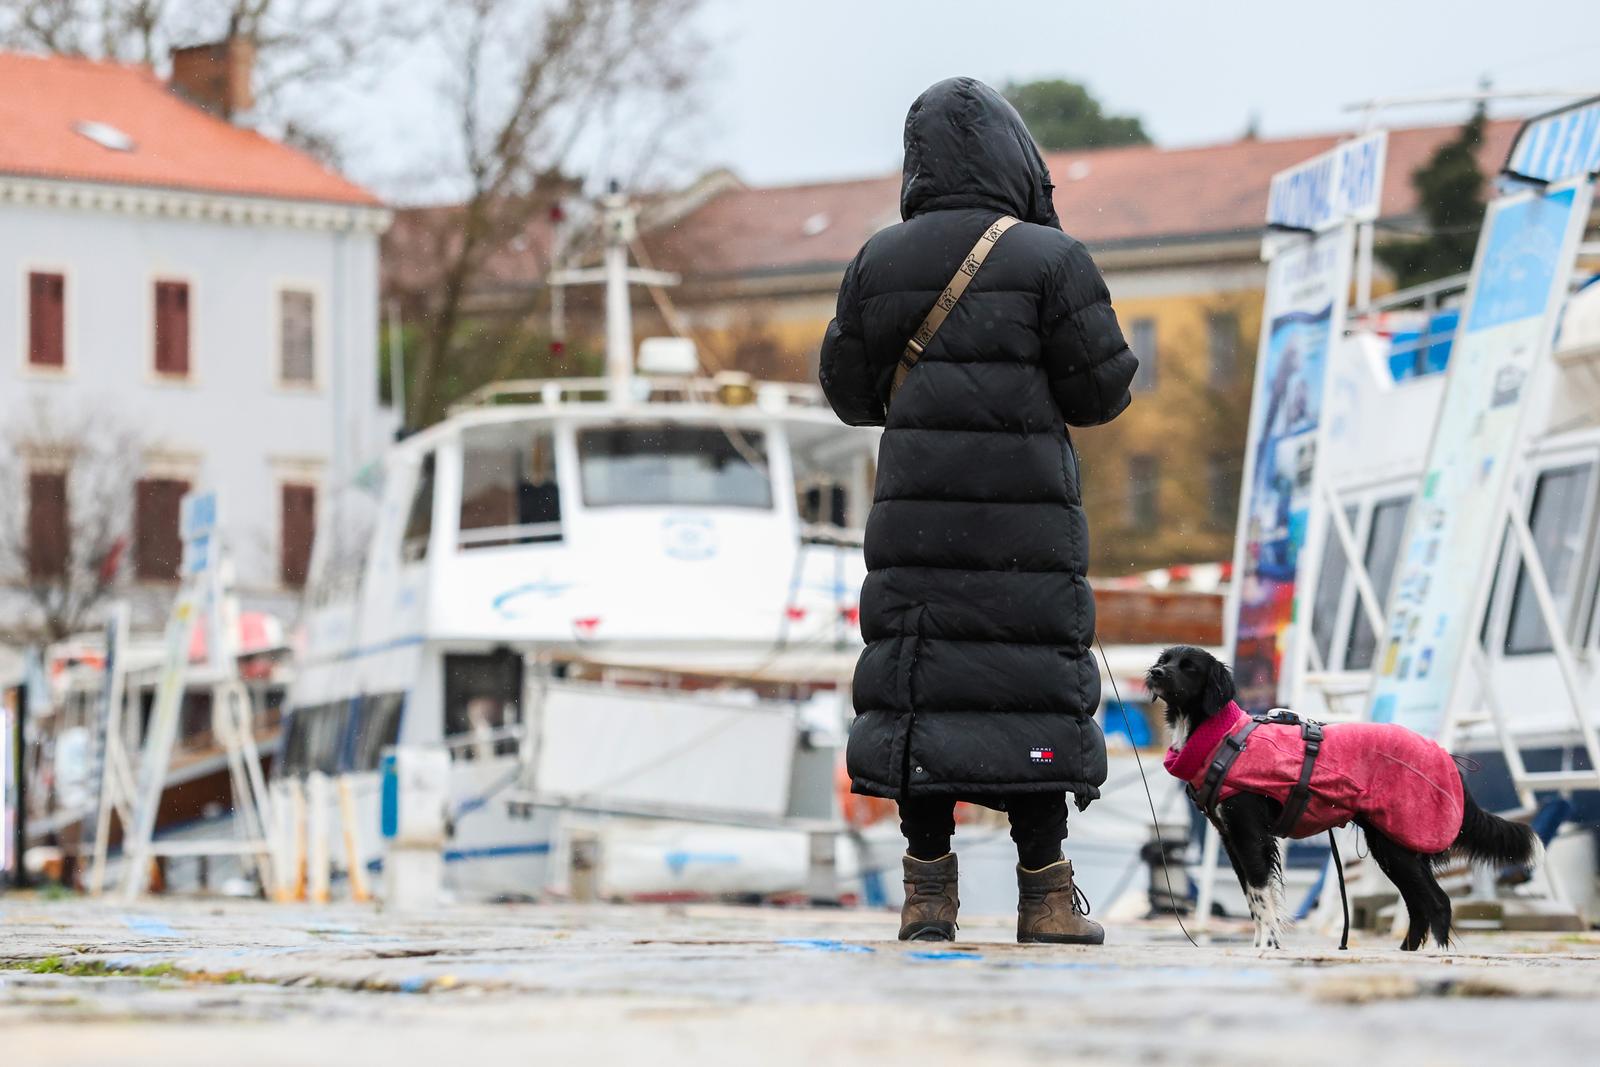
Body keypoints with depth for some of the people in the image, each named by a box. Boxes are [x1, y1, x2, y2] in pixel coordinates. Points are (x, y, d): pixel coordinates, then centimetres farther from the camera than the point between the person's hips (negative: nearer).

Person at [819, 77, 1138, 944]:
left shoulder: (878, 263, 5)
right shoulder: (1050, 260, -6)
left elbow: (850, 394, 12)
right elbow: (1102, 391, -3)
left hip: (916, 515, 3)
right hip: (1026, 519, -3)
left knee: (916, 681, 6)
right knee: (1030, 680, 0)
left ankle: (927, 891, 5)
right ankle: (1044, 892, 1)